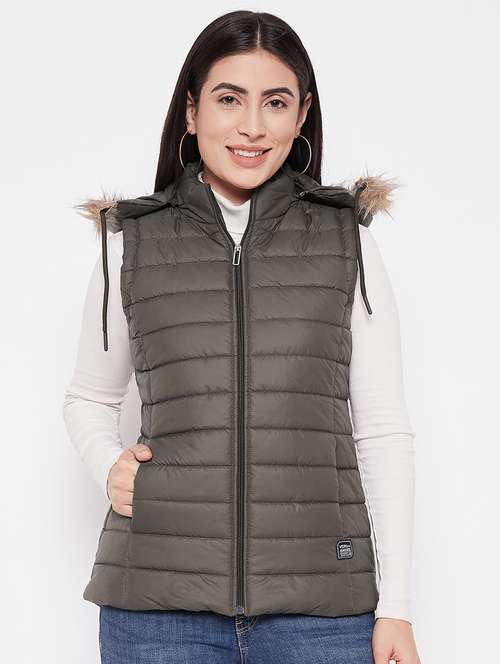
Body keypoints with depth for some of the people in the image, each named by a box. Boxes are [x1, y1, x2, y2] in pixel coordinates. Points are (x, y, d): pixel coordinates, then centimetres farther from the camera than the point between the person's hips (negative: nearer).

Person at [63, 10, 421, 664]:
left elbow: (382, 430, 4)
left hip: (321, 605, 0)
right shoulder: (130, 243, 6)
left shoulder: (349, 241, 5)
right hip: (159, 596, 1)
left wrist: (395, 608, 0)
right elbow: (89, 398, 19)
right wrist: (109, 466, -2)